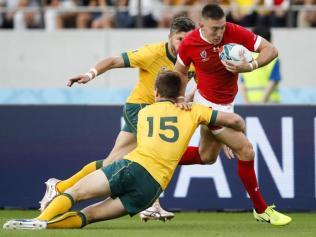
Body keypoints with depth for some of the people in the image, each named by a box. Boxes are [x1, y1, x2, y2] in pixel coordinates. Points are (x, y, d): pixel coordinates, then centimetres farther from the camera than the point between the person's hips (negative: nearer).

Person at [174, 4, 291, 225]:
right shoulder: (189, 44, -22)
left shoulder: (234, 32, -20)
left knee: (207, 156, 22)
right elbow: (181, 72, -1)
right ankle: (261, 209, 3)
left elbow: (271, 50, -19)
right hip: (210, 106, -6)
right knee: (245, 150, -10)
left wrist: (250, 66, -35)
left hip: (225, 105, 6)